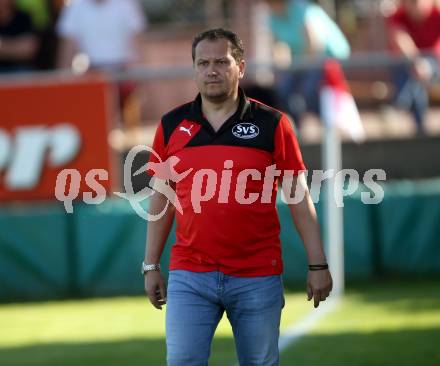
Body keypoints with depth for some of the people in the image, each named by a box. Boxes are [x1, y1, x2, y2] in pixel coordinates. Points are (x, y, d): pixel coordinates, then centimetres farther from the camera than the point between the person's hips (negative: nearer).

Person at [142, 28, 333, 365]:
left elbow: (299, 196, 2)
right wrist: (151, 265, 11)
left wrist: (318, 264, -2)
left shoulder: (271, 124, 0)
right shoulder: (172, 126, 7)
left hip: (257, 278, -1)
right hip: (189, 277, 1)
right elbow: (162, 198, 13)